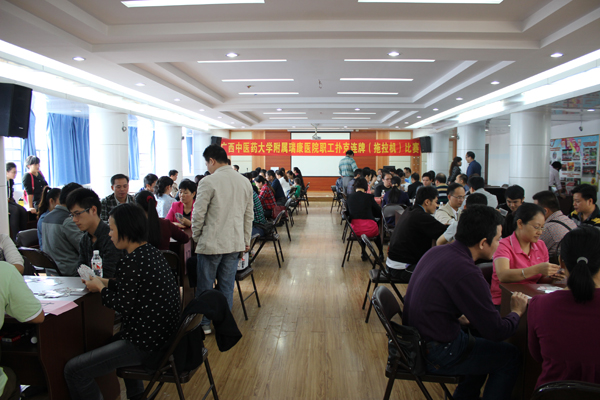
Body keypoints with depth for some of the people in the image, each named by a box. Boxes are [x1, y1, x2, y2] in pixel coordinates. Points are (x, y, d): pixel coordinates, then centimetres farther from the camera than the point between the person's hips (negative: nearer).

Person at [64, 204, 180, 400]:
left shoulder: (132, 262, -23)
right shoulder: (151, 252, 5)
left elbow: (124, 306, -17)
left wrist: (100, 288, -3)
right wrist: (105, 282, 15)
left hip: (146, 343, -10)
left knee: (73, 369, -4)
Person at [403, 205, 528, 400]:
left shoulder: (436, 251, 1)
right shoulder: (467, 274, -27)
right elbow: (496, 332, -17)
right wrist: (516, 312, 1)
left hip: (416, 341, 9)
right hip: (435, 356, -8)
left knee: (484, 341, 27)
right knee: (511, 356, 7)